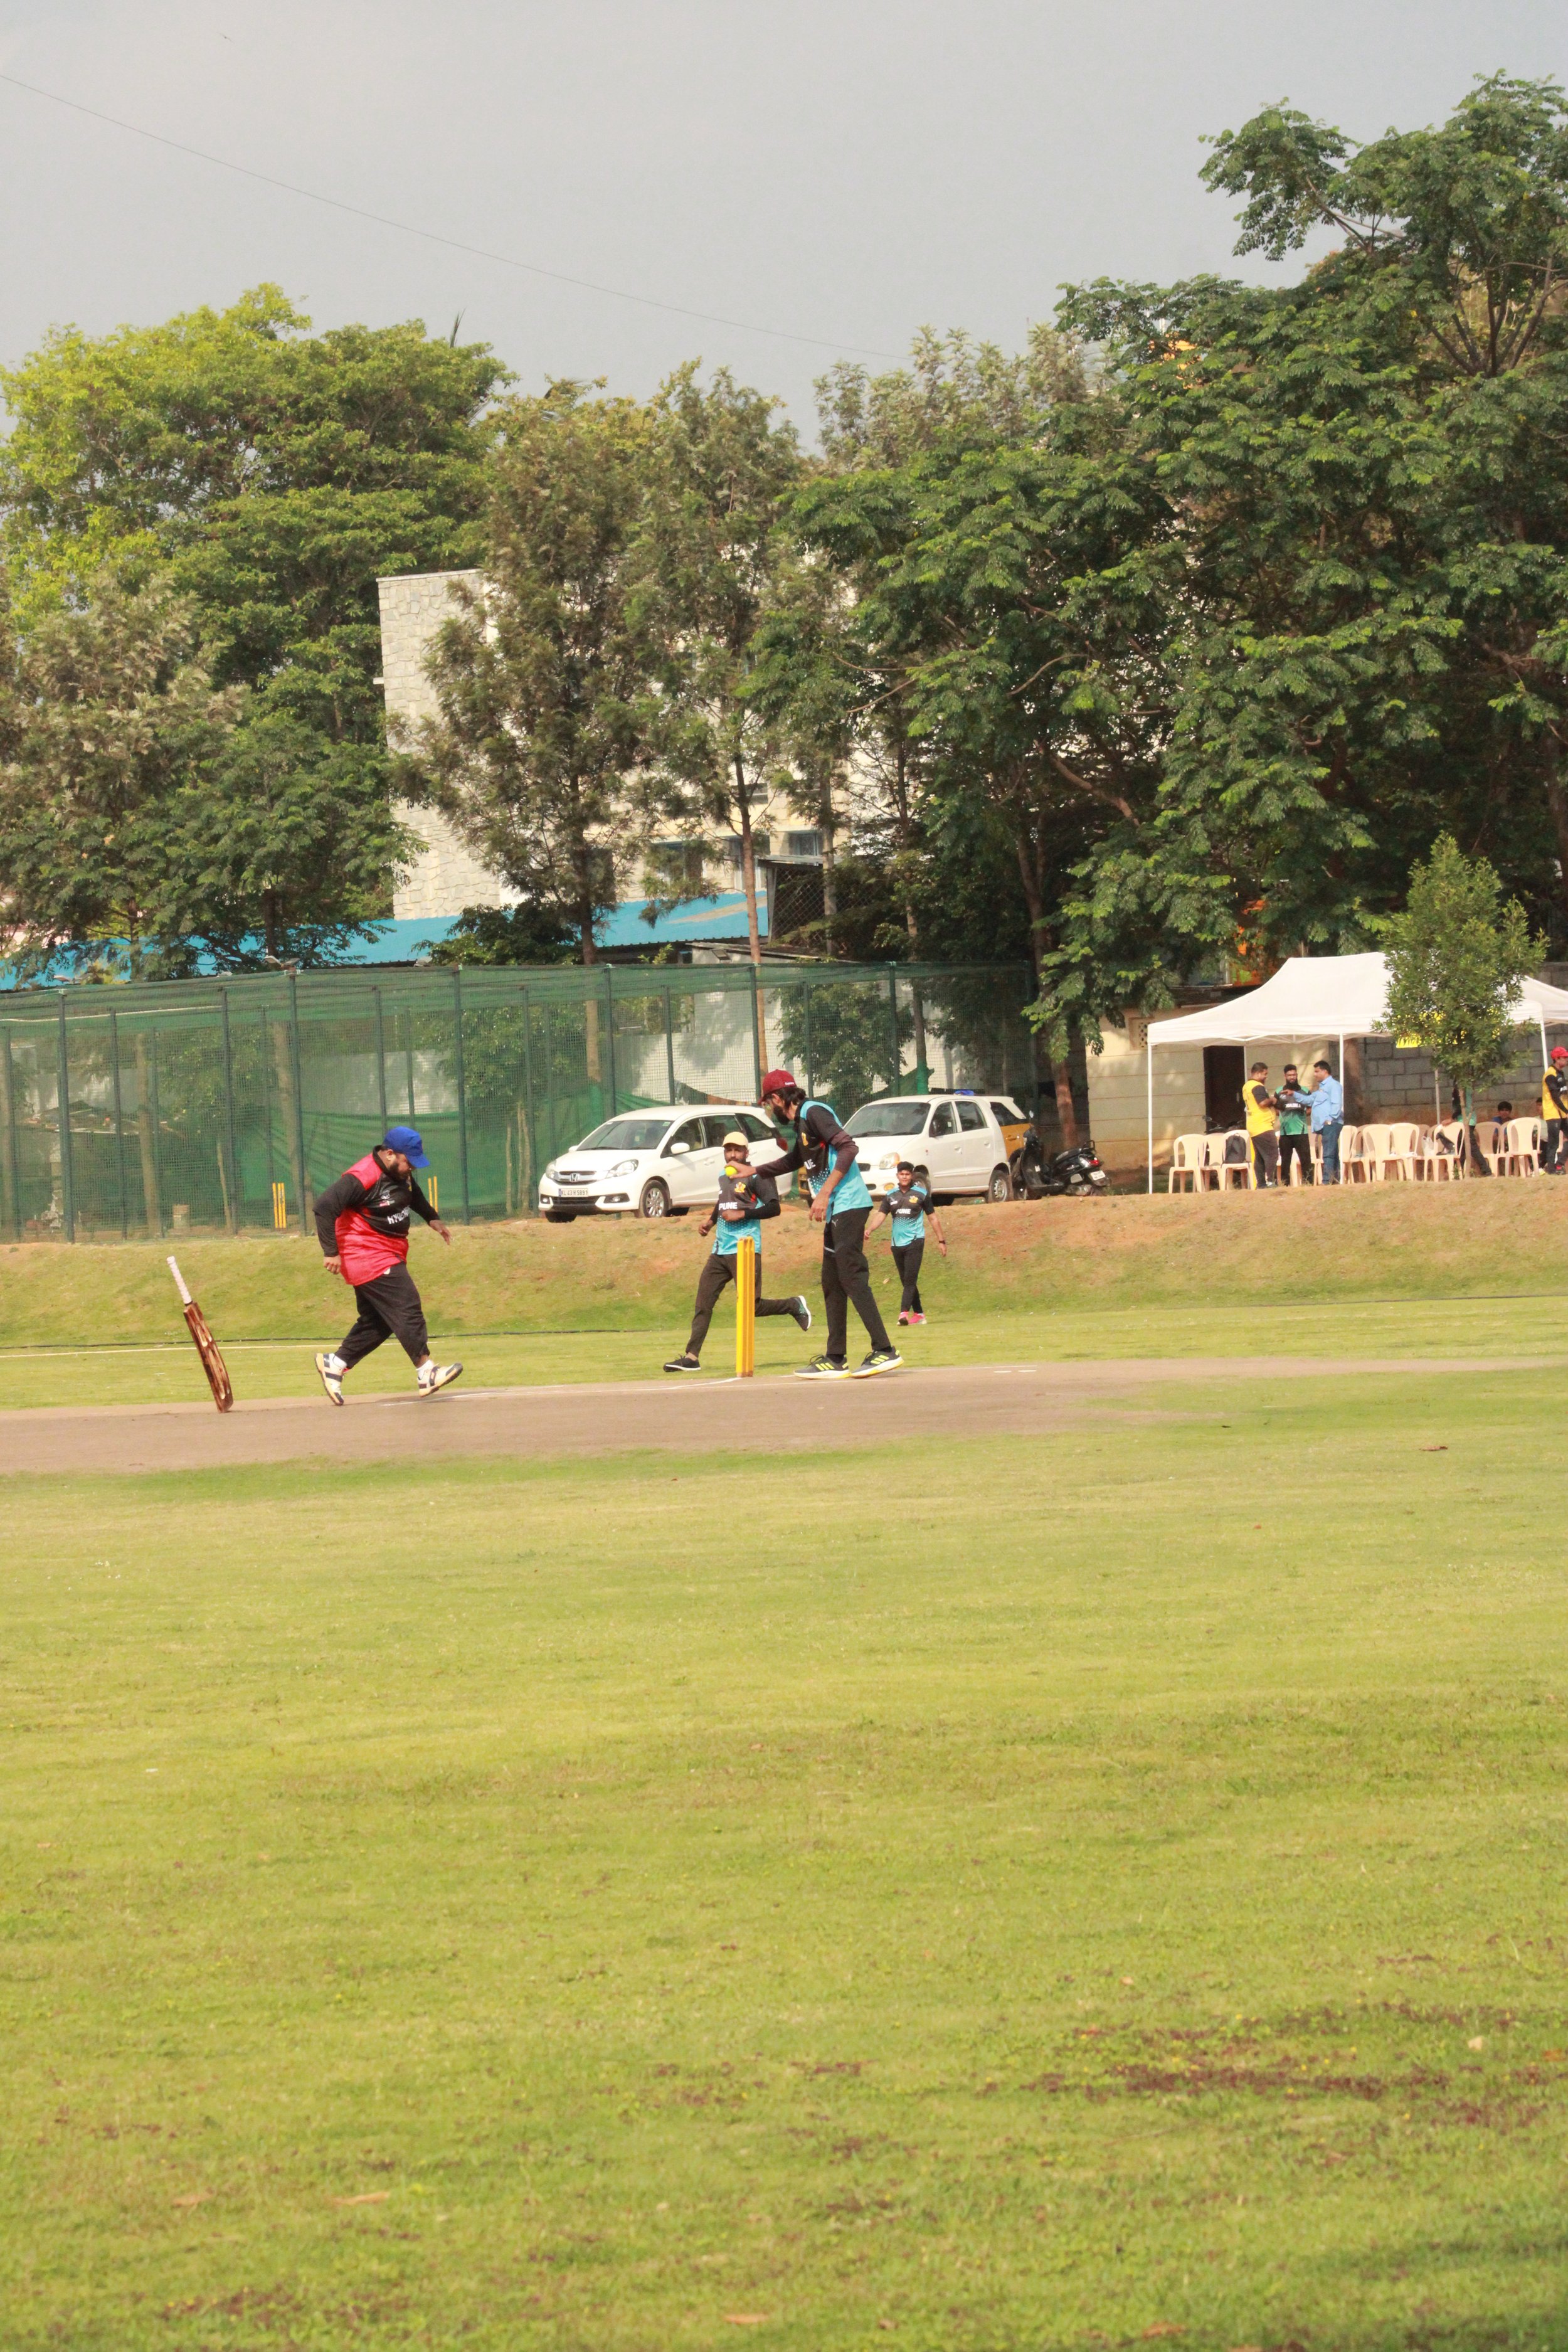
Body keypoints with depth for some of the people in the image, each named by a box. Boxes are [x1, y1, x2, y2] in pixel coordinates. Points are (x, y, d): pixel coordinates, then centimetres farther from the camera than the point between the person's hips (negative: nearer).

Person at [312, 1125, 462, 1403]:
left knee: (377, 1320, 12)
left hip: (390, 1256, 10)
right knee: (406, 1307, -16)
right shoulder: (362, 1179, -23)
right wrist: (331, 1252, -28)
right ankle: (427, 1372, -17)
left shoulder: (400, 1173, 6)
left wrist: (431, 1218, 20)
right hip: (367, 1256, -10)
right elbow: (324, 1206, -27)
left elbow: (412, 1193, 30)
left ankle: (335, 1364, 20)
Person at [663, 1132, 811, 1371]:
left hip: (745, 1250, -7)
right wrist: (711, 1220, 20)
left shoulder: (756, 1177, -6)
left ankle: (795, 1307, 17)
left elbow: (774, 1208, -13)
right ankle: (691, 1357, -4)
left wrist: (742, 1214, -19)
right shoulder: (723, 1178, 18)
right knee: (703, 1303, -2)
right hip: (719, 1251, 7)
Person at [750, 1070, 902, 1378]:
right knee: (832, 1283, 10)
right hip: (835, 1213, 10)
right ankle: (835, 1359, 13)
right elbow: (793, 1161, 41)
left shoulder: (813, 1112, -8)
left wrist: (824, 1193, -22)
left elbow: (848, 1148, -20)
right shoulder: (800, 1124, 21)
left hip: (848, 1204, -10)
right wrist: (755, 1172, 52)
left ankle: (885, 1351, -19)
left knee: (852, 1277, -15)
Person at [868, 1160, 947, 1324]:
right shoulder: (891, 1195, 10)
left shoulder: (921, 1194, 2)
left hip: (915, 1241, -5)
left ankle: (904, 1312, -25)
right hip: (897, 1243, 5)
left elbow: (933, 1218, 7)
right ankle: (919, 1314, 17)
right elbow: (882, 1216, 4)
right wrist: (870, 1229, -16)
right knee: (906, 1281, 8)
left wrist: (941, 1241, 7)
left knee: (910, 1279, -15)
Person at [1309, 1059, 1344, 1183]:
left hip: (1331, 1125, -10)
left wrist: (1330, 1119, -23)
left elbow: (1336, 1104, -16)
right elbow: (1310, 1100, 33)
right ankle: (1335, 1181, 9)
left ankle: (1327, 1181, -22)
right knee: (1332, 1155, 9)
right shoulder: (1321, 1087, 25)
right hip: (1324, 1126, 10)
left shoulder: (1333, 1085, -6)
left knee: (1329, 1154, -15)